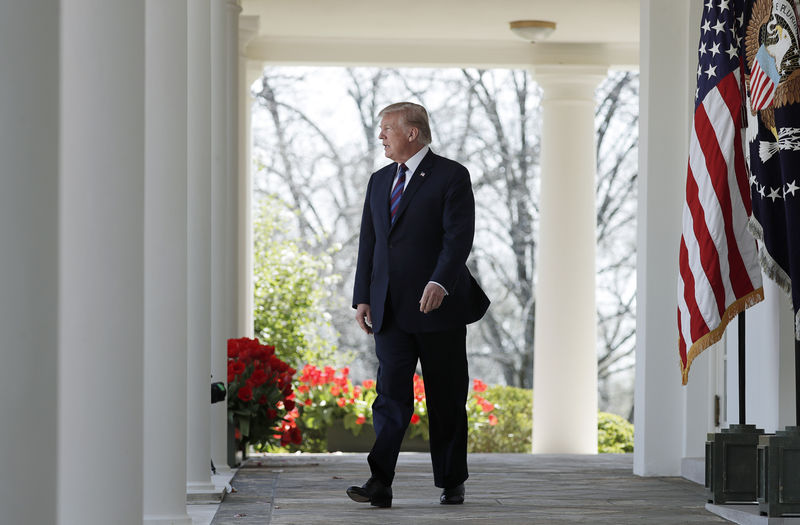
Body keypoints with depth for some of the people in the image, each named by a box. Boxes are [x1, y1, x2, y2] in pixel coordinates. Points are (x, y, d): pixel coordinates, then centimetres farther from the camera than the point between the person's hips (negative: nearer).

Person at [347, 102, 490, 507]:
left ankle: (451, 484, 16)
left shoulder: (451, 176, -3)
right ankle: (380, 484, -16)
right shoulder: (379, 181, 16)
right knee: (391, 394, -7)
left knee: (446, 399, 5)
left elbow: (459, 235, -13)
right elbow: (368, 242, 17)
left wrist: (440, 282, -26)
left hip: (439, 306, -4)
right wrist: (362, 298, 8)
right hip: (390, 310, 4)